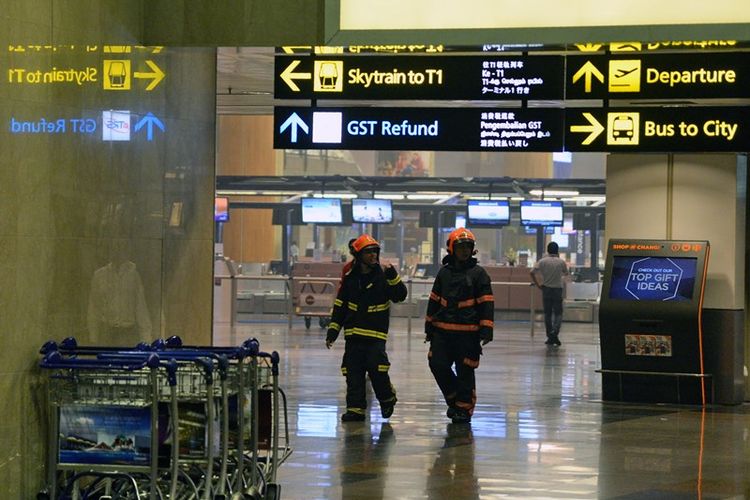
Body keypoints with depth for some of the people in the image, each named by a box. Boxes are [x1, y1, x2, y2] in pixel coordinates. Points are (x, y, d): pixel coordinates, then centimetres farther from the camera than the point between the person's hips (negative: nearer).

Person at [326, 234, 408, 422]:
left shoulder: (383, 275, 0)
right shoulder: (350, 278, 7)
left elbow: (400, 295, -11)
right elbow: (340, 306, 12)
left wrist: (392, 275, -21)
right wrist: (332, 331, 9)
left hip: (376, 333, -3)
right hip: (353, 334, 3)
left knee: (377, 369, -13)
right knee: (353, 373, 0)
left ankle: (387, 399, 11)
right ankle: (355, 409, 6)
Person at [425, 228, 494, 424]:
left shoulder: (478, 273, -1)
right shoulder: (444, 272, 10)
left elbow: (487, 303, -4)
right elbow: (434, 301, 17)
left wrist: (486, 330, -10)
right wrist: (429, 327, 16)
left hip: (468, 332, -4)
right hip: (442, 330, 4)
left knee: (465, 371, 1)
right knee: (438, 365, -1)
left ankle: (464, 408, 14)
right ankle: (454, 399, 19)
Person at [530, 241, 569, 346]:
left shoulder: (542, 261, -3)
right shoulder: (561, 262, -4)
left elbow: (532, 272, -12)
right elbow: (566, 273, 13)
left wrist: (538, 284, -3)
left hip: (546, 289, 1)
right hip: (558, 289, -1)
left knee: (547, 314, 9)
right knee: (558, 313, 5)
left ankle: (550, 337, 10)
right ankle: (555, 332, -19)